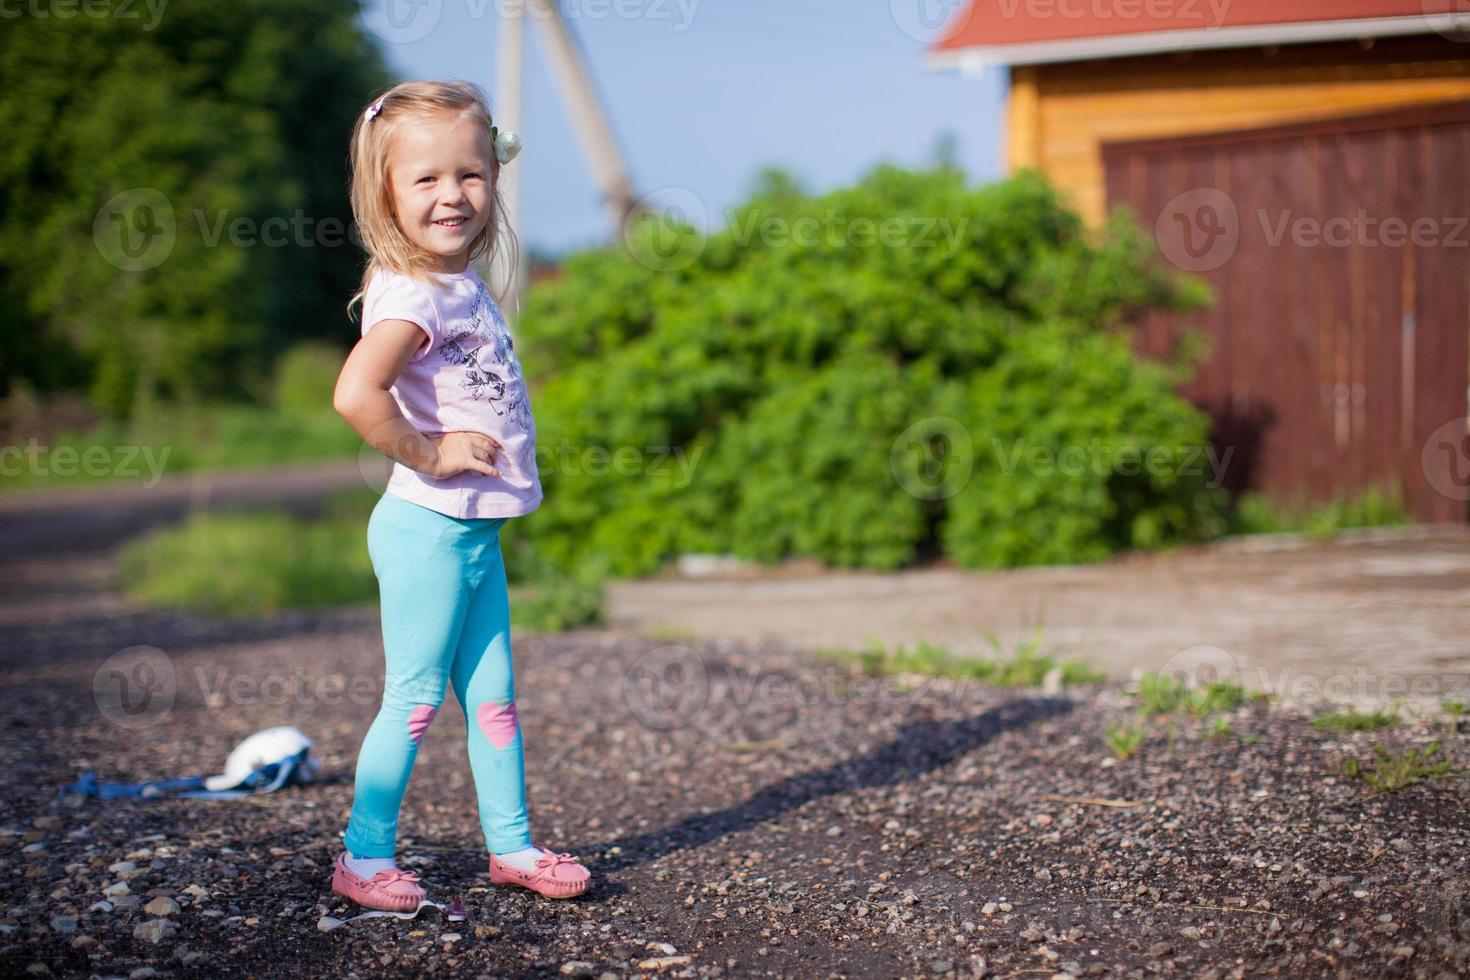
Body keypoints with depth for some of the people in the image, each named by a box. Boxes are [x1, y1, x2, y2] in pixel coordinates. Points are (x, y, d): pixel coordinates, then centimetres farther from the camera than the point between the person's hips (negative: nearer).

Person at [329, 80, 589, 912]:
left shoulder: (462, 283, 8)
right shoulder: (413, 296, -22)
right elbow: (356, 393, -37)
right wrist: (426, 455, -25)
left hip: (475, 531, 9)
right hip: (429, 529, -9)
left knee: (493, 696, 16)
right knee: (416, 698, 2)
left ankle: (512, 845, 27)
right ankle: (365, 859, 14)